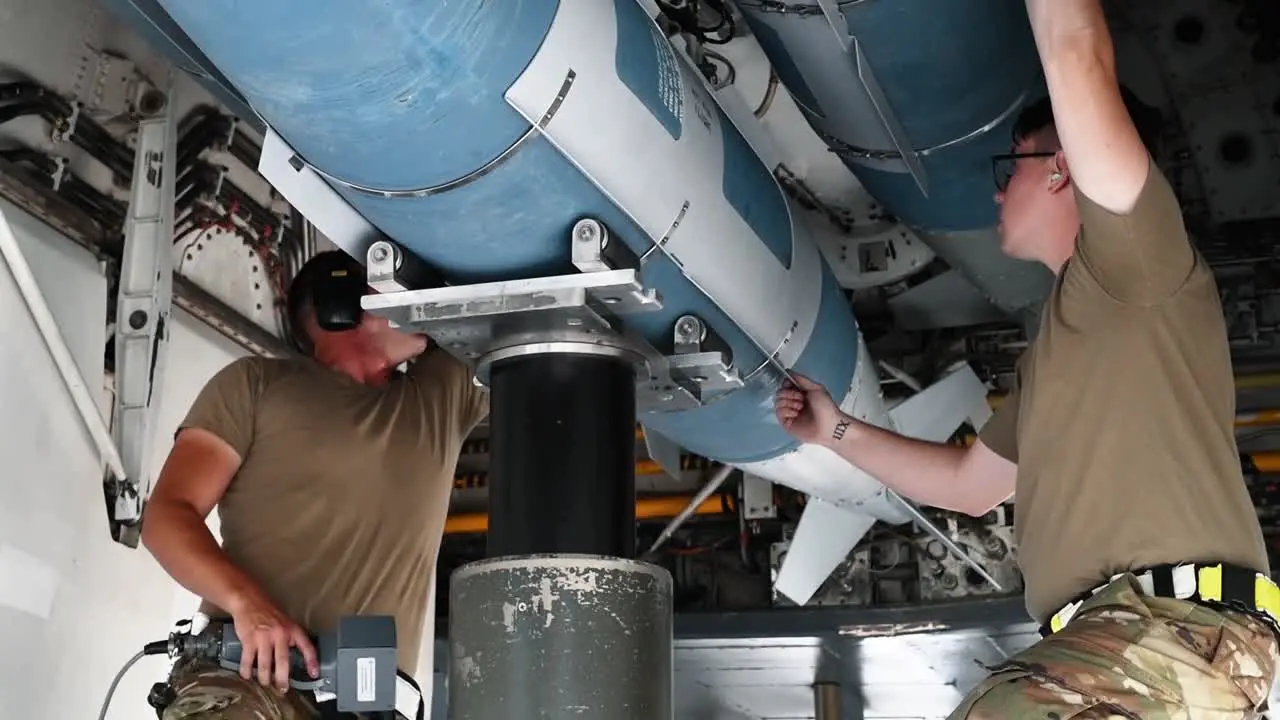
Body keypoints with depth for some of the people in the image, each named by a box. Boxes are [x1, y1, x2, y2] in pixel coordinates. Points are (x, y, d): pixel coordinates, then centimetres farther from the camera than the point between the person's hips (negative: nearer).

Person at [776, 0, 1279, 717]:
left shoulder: (1144, 260, 0)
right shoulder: (1061, 345, 29)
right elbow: (970, 483, 38)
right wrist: (839, 432, 42)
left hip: (1177, 631, -10)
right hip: (1109, 639, 10)